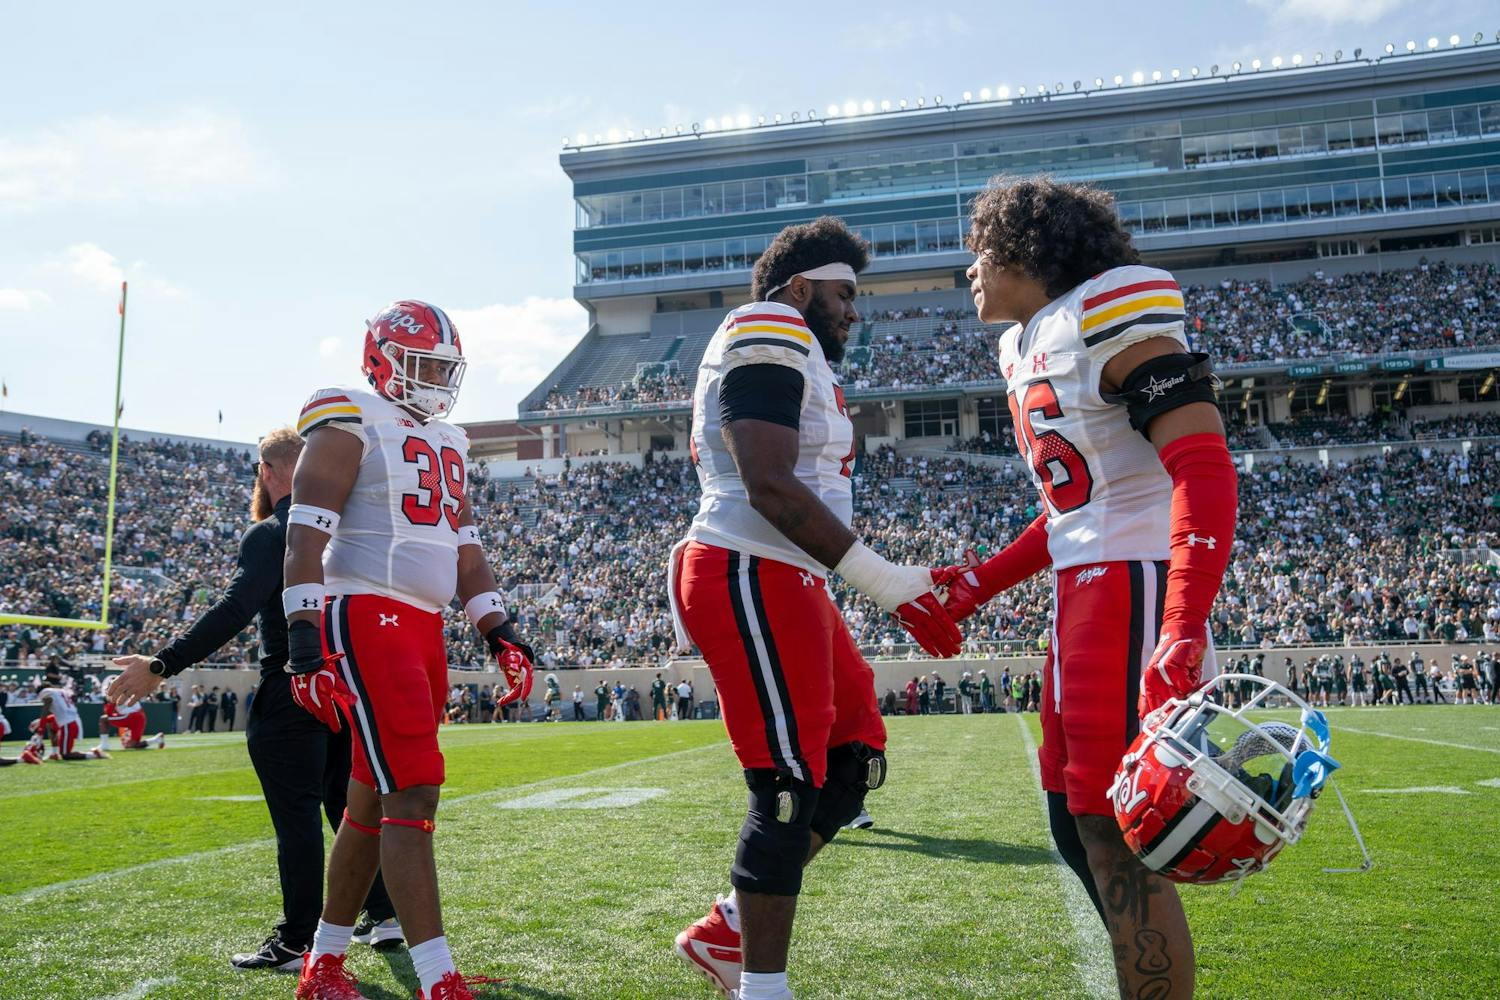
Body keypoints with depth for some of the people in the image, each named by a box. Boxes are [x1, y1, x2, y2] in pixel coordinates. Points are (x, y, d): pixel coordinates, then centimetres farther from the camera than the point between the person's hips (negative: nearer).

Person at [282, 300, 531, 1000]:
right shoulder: (349, 422, -3)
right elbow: (306, 535, -11)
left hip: (424, 627, 8)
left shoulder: (448, 443, 21)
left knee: (373, 800, 12)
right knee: (413, 792, -14)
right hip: (368, 618, -8)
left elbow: (466, 548, 22)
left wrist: (499, 633, 13)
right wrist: (305, 639, -20)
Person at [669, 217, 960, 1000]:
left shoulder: (788, 356, 23)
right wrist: (888, 583, -19)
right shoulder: (771, 336, -9)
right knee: (789, 788, -6)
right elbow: (770, 489, -20)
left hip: (784, 584, 11)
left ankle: (727, 932, 20)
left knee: (854, 760, 13)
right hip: (753, 581, -11)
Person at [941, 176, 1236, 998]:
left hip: (1137, 589, -10)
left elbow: (1204, 467, -20)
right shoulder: (1025, 347, 17)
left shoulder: (1108, 314, -11)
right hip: (1081, 591, 10)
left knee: (1116, 836, -7)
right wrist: (981, 583, 20)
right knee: (1073, 823, 14)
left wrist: (1184, 629, -30)